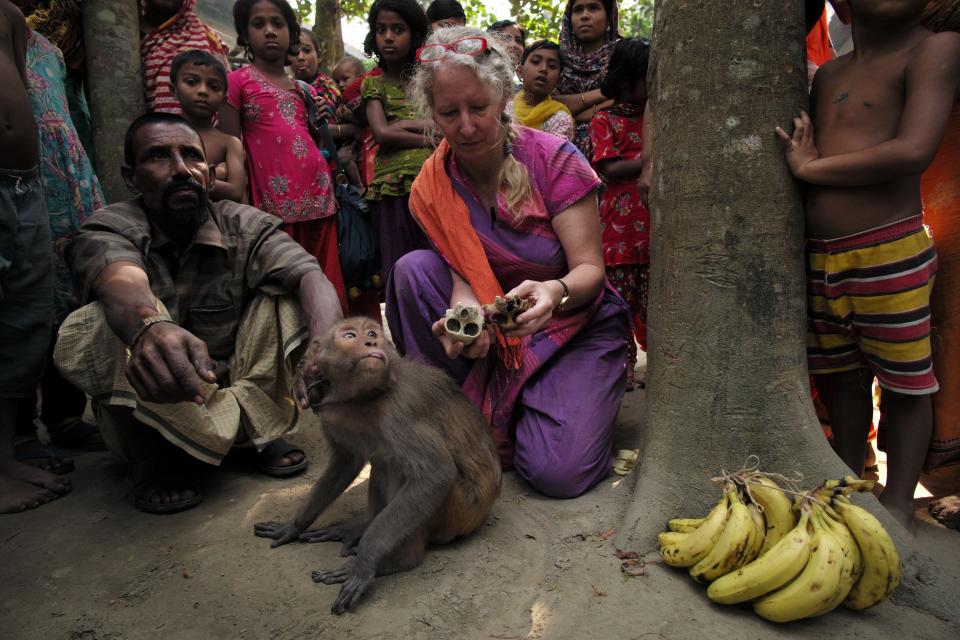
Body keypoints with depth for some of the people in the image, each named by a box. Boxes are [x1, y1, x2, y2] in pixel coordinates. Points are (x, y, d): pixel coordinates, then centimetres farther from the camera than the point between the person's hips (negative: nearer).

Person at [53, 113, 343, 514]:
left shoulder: (244, 226, -8)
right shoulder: (107, 230, -13)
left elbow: (311, 275, -27)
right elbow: (123, 283, -38)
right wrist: (150, 326, -64)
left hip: (242, 392, 2)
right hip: (144, 406, -1)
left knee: (286, 293, -16)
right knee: (94, 329, -28)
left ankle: (262, 429, -6)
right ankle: (154, 456, -9)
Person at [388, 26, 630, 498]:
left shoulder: (554, 159, -17)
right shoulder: (432, 187, -7)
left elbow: (590, 269, -18)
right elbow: (465, 280, -10)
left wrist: (556, 292, -41)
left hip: (577, 323, -3)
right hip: (495, 330, 3)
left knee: (558, 471, -23)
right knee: (413, 270, -21)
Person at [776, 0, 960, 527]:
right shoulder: (827, 75, 13)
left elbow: (914, 150, -19)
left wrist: (810, 168, -10)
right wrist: (798, 157, -3)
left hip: (890, 253, -6)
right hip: (819, 256, 6)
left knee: (904, 382, 5)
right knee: (840, 374, 14)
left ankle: (897, 500, 19)